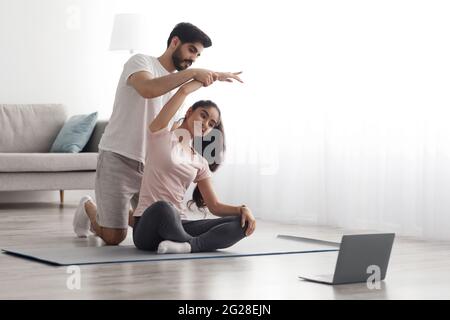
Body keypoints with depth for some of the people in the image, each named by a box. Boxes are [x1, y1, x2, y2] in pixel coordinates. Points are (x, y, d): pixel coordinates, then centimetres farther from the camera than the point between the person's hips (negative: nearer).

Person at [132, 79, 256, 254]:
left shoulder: (200, 163, 17)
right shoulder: (161, 136, 2)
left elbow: (214, 206, 14)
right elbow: (184, 91, -7)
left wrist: (242, 209, -6)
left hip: (178, 225, 6)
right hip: (148, 225, -6)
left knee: (242, 223, -16)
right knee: (162, 208, -43)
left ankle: (188, 246, -33)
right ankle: (193, 243, -17)